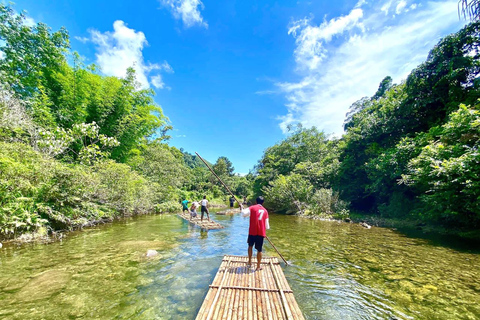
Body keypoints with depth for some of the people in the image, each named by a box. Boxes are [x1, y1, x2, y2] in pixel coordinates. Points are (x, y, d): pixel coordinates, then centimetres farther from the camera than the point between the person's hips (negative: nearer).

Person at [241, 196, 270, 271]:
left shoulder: (252, 208, -2)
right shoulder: (265, 211, 8)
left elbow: (244, 214, -16)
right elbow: (267, 223, 12)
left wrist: (242, 208, 4)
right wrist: (267, 228, 33)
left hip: (252, 231, -1)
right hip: (261, 232, 1)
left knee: (250, 245, 22)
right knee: (259, 250, 8)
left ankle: (249, 261, 29)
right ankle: (258, 266, 16)